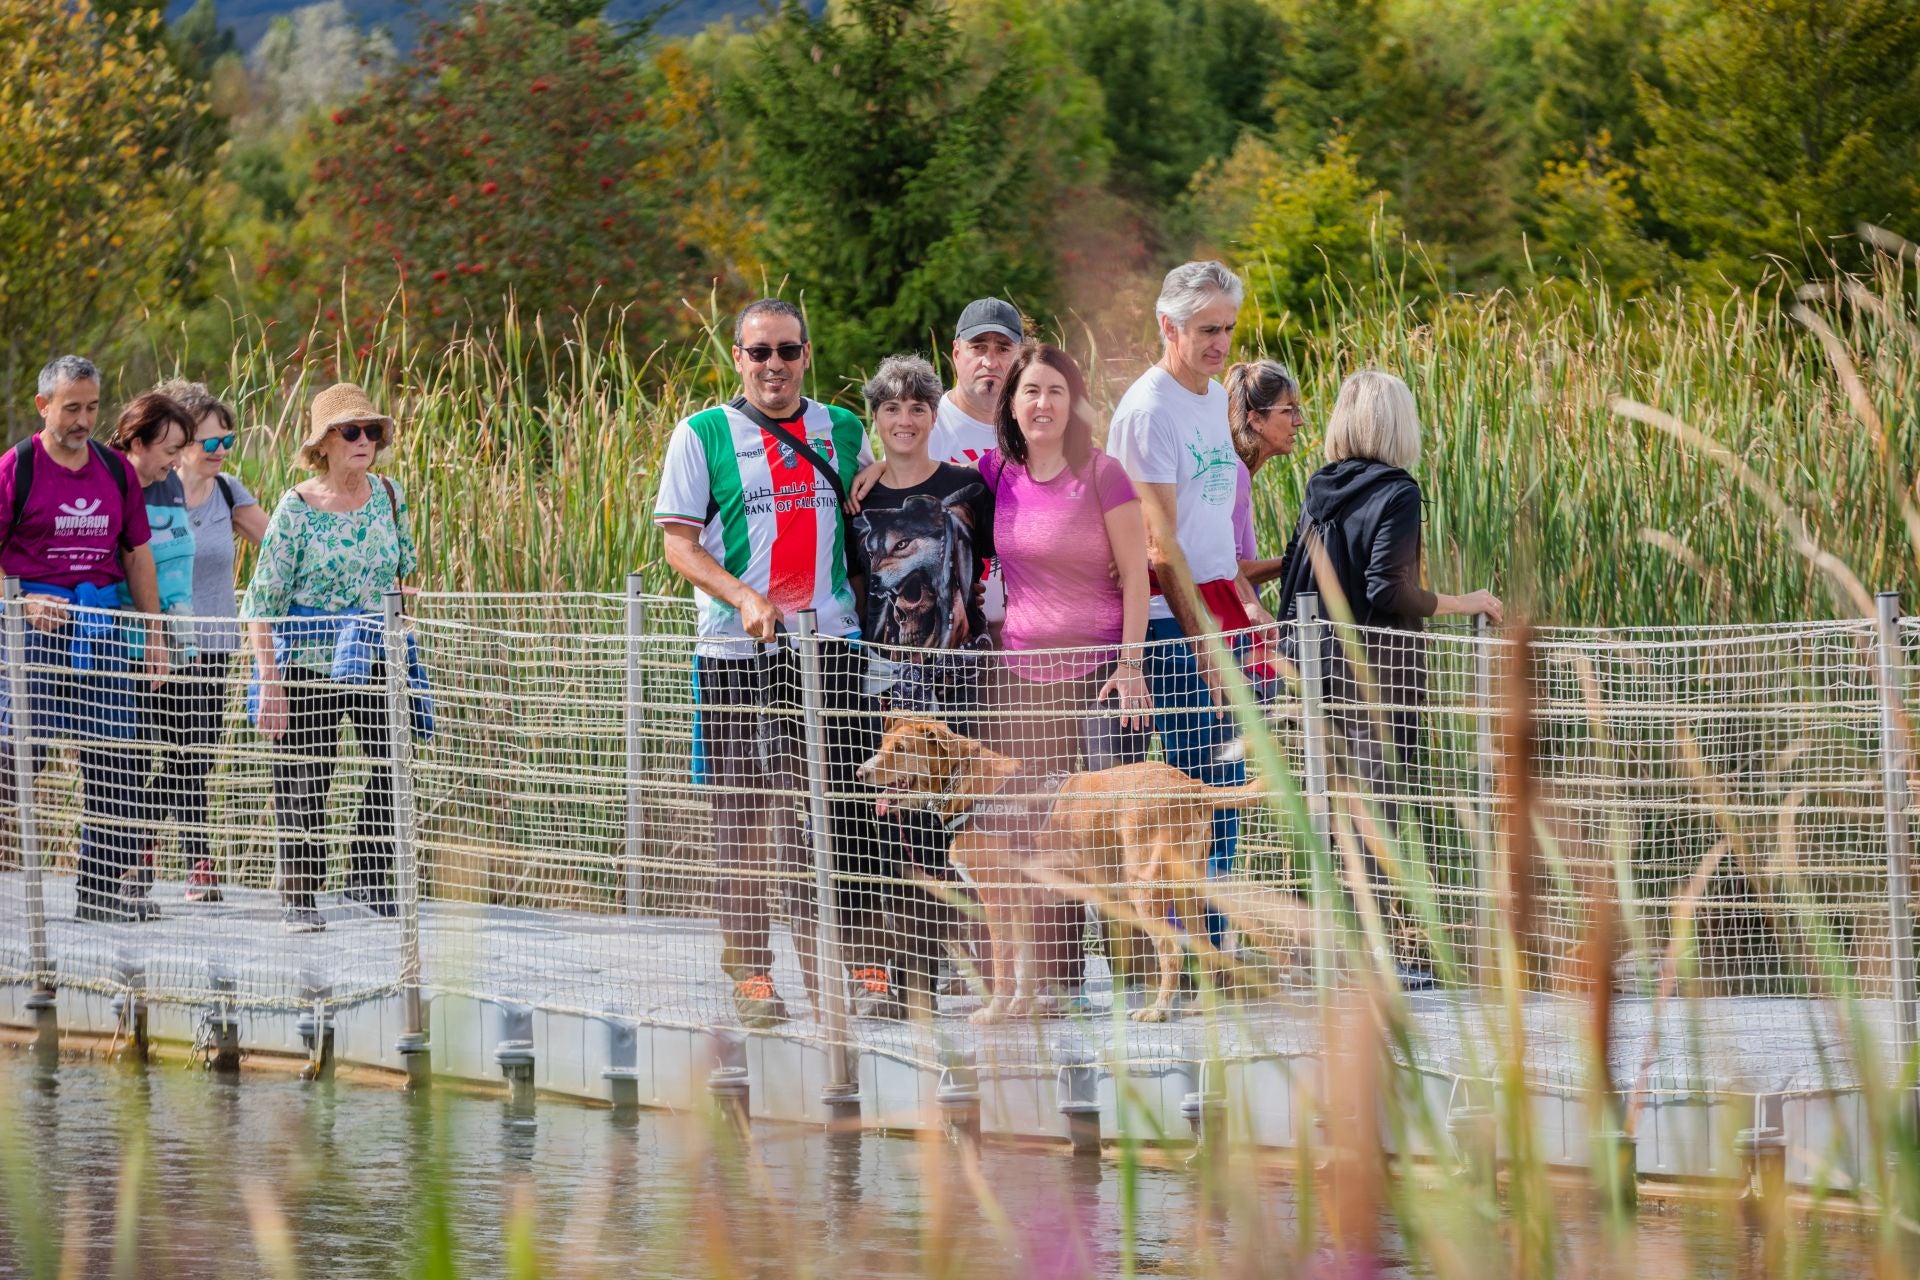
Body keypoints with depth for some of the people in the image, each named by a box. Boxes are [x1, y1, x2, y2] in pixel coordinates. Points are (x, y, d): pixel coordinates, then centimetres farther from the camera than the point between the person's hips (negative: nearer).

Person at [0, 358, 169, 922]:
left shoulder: (116, 470, 12)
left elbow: (137, 554, 18)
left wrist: (153, 631, 13)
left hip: (105, 626, 5)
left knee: (113, 760, 2)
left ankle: (102, 886, 8)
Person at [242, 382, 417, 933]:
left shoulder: (389, 495, 3)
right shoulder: (297, 509, -10)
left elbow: (407, 572, 17)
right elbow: (263, 599, -10)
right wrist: (270, 681, -14)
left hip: (376, 659, 4)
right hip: (307, 659, -4)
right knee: (303, 778, 2)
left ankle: (368, 877, 8)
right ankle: (298, 897, 14)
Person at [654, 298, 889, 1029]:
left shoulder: (843, 432, 12)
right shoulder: (702, 436, 3)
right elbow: (678, 542, -1)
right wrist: (743, 597, -16)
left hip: (831, 643, 2)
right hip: (736, 649, -2)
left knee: (847, 808, -3)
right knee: (745, 813, 0)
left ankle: (865, 964, 1)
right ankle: (750, 975, 7)